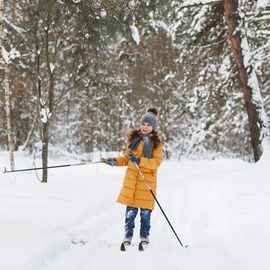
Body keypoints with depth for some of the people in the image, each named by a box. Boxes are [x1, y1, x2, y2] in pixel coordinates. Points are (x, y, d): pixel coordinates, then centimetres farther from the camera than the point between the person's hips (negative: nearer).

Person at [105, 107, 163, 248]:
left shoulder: (156, 142, 2)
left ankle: (144, 236, 18)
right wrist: (115, 161, 0)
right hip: (131, 179, 2)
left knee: (145, 210, 2)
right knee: (131, 210, 2)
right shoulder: (134, 138, 11)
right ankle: (128, 235, 15)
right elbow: (127, 158, 18)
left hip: (147, 181, -2)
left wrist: (140, 161, -24)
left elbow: (157, 162, -11)